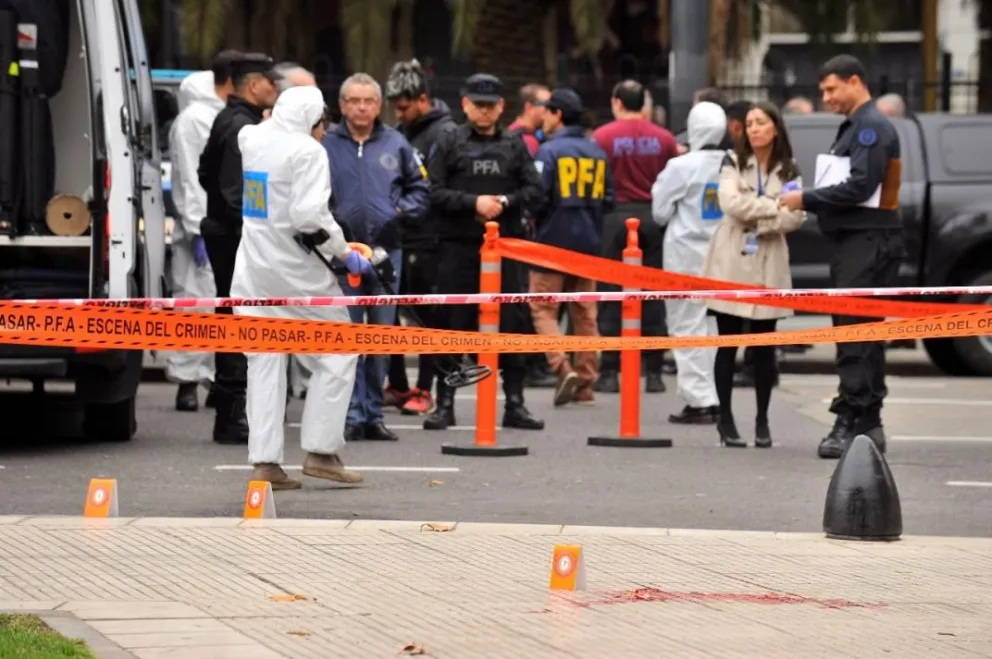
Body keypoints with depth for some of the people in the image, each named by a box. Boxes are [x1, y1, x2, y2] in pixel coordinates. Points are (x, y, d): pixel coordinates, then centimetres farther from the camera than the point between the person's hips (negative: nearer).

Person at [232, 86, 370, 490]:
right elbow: (309, 216, -21)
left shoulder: (251, 140, 6)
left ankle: (265, 461, 4)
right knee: (337, 352, 6)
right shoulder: (306, 151, -13)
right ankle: (321, 452, 2)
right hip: (292, 267, -7)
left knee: (264, 361, 9)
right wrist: (344, 252, -11)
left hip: (252, 266, 7)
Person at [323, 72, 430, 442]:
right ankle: (352, 414, 0)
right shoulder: (327, 146, 0)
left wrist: (402, 211, -3)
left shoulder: (396, 145, 6)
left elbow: (420, 187, 12)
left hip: (386, 249, 2)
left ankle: (374, 414, 14)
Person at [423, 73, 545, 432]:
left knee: (512, 322, 3)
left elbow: (533, 192, 6)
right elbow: (435, 192, -5)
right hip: (458, 245, -2)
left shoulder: (514, 145, 10)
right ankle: (444, 403, 9)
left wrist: (504, 202, -10)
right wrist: (473, 203, -14)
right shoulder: (450, 143, 4)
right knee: (453, 324, 2)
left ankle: (515, 402, 10)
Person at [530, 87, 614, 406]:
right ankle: (585, 381, 13)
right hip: (588, 244, 5)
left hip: (553, 240, -5)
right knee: (584, 313, 11)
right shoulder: (597, 152, 6)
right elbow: (608, 199, 6)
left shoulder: (549, 150, -11)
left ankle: (562, 368, -14)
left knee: (543, 309, 2)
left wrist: (533, 220, 4)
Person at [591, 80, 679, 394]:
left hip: (616, 216, -2)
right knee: (653, 296, 7)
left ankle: (610, 371, 1)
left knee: (612, 296, 3)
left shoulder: (602, 137, -6)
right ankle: (653, 372, 6)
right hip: (654, 217, 2)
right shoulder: (664, 138, 1)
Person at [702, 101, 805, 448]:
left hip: (768, 266, 1)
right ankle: (725, 420, 3)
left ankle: (762, 421, 10)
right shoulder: (733, 162, 6)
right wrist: (775, 206, -9)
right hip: (732, 262, -1)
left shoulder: (789, 170, 10)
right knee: (728, 344, -1)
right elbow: (731, 203, -11)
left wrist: (759, 222, -12)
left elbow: (796, 216, -2)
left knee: (764, 346, 2)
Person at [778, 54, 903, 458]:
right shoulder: (854, 127, 20)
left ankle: (854, 423, -14)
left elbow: (860, 187, -20)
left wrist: (808, 199, -13)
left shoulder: (872, 127, -11)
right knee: (861, 336, 12)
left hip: (869, 241, -11)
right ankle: (868, 425, 17)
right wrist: (808, 202, 6)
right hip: (853, 242, 11)